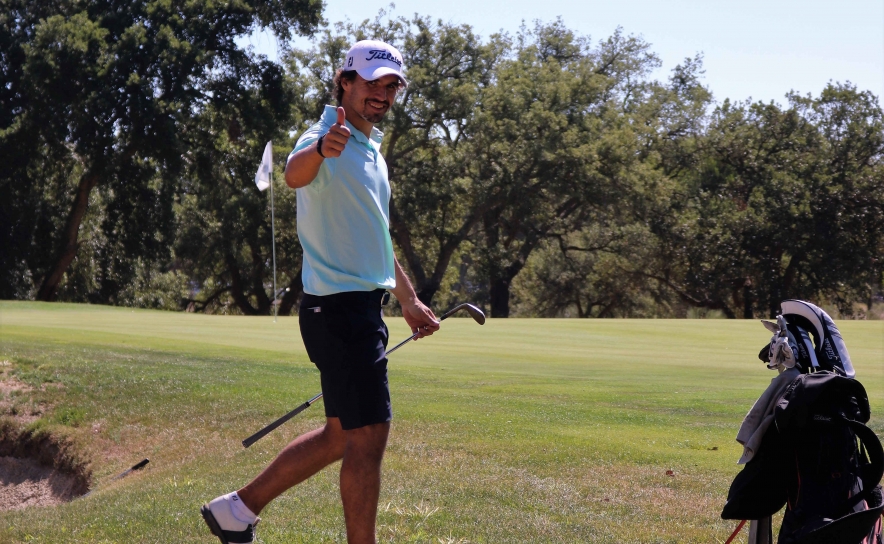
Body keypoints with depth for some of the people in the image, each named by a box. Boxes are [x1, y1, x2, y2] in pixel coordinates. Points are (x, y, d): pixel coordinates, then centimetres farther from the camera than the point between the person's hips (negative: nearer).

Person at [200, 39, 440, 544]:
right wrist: (321, 149, -61)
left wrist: (409, 300, 32)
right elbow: (295, 174, -39)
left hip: (364, 308, 10)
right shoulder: (328, 139, -13)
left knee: (341, 435, 15)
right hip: (340, 307, -10)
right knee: (368, 436, -8)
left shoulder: (372, 151, 17)